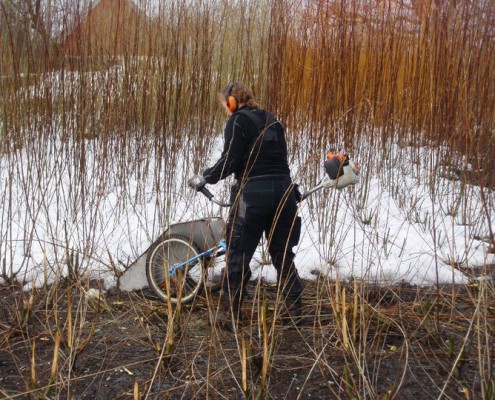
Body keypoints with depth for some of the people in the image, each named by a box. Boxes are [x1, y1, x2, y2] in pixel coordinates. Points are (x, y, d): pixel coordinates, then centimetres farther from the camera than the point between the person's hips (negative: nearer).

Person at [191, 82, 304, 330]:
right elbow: (279, 156, 17)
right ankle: (295, 309, 22)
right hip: (284, 189, 7)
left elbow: (230, 160, -10)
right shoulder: (271, 120, 17)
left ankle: (231, 315, 9)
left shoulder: (238, 121, -2)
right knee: (283, 254, 16)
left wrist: (208, 177, 4)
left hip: (253, 193, -6)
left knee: (237, 256, 3)